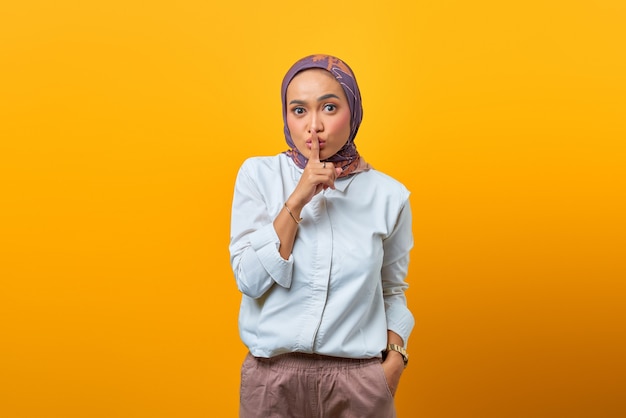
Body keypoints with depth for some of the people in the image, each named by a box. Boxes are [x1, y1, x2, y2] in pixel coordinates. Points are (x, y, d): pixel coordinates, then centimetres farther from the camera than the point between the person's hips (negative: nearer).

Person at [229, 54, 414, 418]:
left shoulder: (388, 195, -2)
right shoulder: (258, 175, -4)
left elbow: (392, 290, 8)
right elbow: (250, 280, -10)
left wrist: (396, 355, -7)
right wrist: (297, 200, -18)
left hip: (359, 380, 1)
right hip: (273, 376, 0)